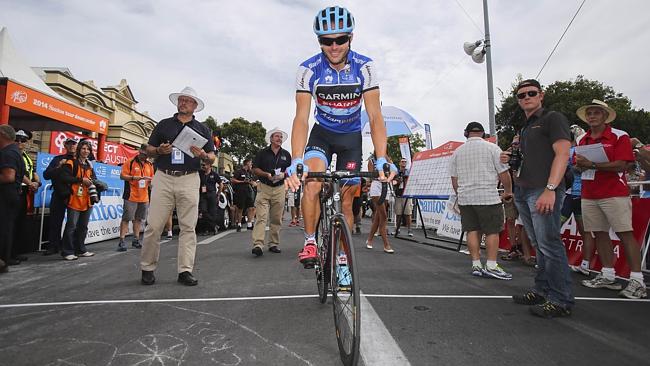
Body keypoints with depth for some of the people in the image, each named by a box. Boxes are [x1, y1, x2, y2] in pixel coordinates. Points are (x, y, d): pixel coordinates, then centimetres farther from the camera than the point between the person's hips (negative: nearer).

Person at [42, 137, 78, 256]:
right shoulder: (58, 159, 10)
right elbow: (46, 175, 3)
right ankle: (53, 246, 15)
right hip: (59, 195, 2)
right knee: (55, 221, 5)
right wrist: (59, 167, -12)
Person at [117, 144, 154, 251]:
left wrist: (150, 179, -4)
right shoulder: (130, 162, -2)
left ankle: (136, 240, 21)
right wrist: (134, 177, -19)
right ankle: (121, 241, -2)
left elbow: (152, 179, 18)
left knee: (139, 219, 12)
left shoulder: (149, 165, 13)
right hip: (131, 196, -5)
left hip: (144, 197, 5)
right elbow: (122, 176, -5)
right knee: (126, 218, -5)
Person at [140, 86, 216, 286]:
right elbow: (149, 150, 15)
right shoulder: (163, 124, 16)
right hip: (163, 178, 0)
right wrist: (160, 150, -6)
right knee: (154, 225, -1)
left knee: (188, 227, -2)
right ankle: (147, 268, 13)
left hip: (189, 180, 0)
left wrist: (203, 155, -11)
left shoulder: (202, 129, 15)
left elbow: (212, 158, 11)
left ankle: (185, 270, 4)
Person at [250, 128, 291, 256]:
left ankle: (274, 244, 14)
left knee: (276, 219, 5)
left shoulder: (286, 154, 14)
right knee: (261, 217, -13)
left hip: (279, 189, 3)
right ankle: (257, 245, -18)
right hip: (264, 188, -3)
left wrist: (283, 174, -5)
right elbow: (255, 169, 5)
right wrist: (267, 174, -12)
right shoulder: (262, 153, 7)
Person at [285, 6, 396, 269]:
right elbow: (301, 118, -28)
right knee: (311, 185, -27)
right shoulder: (308, 70, -20)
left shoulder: (365, 67, -19)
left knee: (346, 202, 2)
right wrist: (296, 163, -42)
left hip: (351, 136, 1)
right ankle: (310, 242, -5)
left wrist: (381, 160, -38)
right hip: (322, 133, 0)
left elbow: (375, 117, -24)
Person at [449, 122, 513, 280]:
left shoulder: (457, 151, 9)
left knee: (472, 231, 7)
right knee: (492, 231, 4)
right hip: (488, 197, -4)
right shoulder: (492, 148, -1)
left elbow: (454, 178, 12)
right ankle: (491, 266, 4)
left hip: (465, 198, 4)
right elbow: (504, 174, -3)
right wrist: (508, 192, 12)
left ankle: (476, 265, 10)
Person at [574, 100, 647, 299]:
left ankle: (637, 281, 1)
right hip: (589, 195, 5)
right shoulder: (581, 140, 14)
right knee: (600, 233, 7)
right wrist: (580, 164, -8)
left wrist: (592, 164, -19)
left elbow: (621, 164, -13)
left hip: (615, 194, -5)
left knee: (625, 234, -5)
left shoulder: (619, 136, -2)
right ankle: (607, 276, 15)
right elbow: (578, 165, 15)